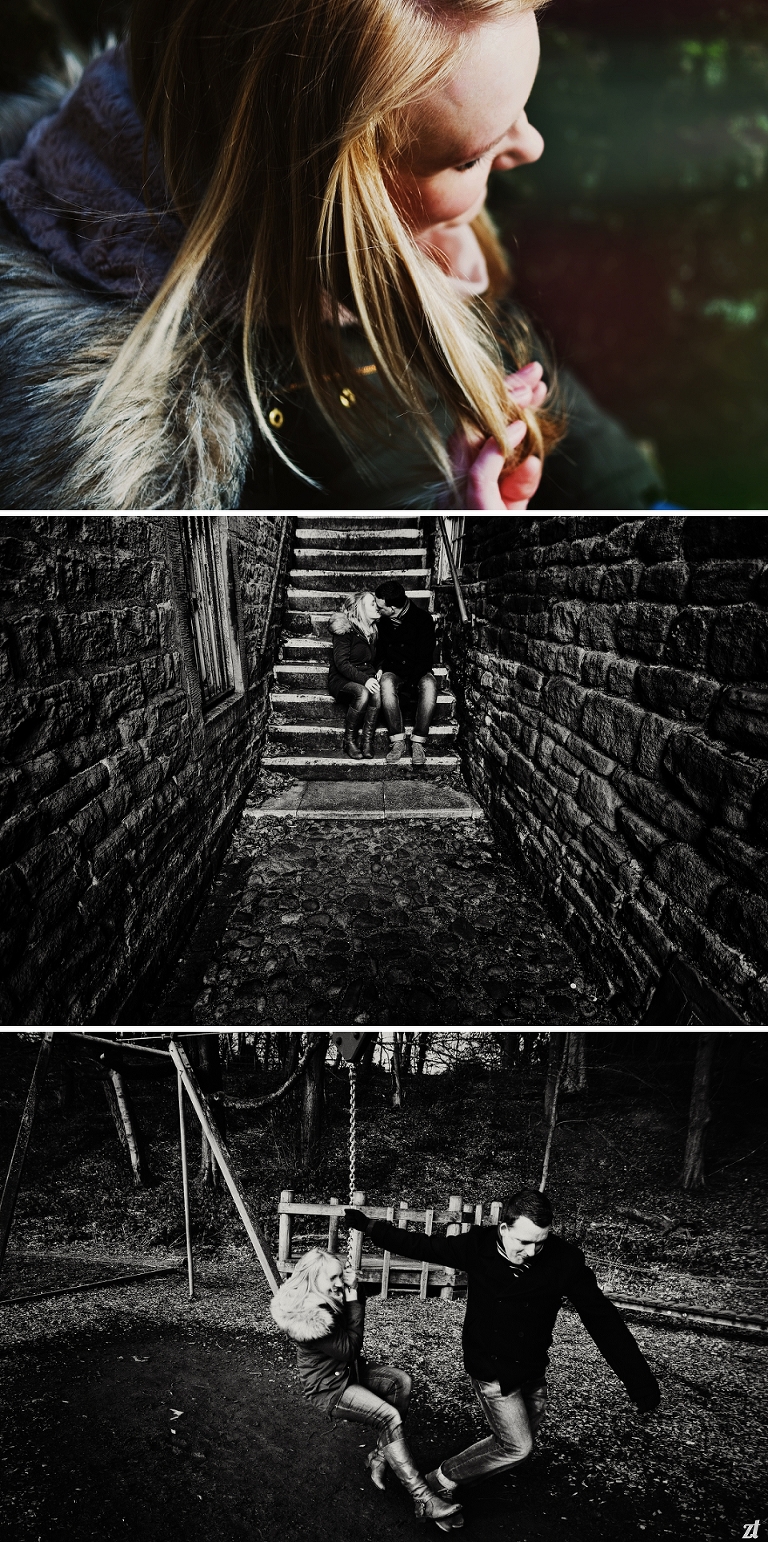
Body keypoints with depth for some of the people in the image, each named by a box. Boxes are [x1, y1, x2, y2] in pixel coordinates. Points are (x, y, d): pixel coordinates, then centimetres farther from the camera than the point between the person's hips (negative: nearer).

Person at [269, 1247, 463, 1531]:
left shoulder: (329, 1299, -5)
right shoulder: (312, 1317, -32)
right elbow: (349, 1349, -24)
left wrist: (353, 1289, -10)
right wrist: (353, 1300, -24)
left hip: (346, 1372, 9)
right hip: (327, 1389, -9)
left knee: (401, 1381, -4)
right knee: (389, 1416, -22)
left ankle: (379, 1455, 1)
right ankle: (423, 1501, -22)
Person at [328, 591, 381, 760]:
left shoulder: (374, 630, 13)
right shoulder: (345, 629, -8)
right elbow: (341, 663, -16)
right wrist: (364, 680, -29)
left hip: (366, 677, 5)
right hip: (342, 680, -5)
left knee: (377, 692, -32)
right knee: (363, 693, -38)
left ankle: (367, 740, -27)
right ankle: (349, 741, -22)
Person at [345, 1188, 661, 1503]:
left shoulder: (563, 1260, -21)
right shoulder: (478, 1247, -21)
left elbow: (602, 1319, -16)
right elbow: (419, 1245, -7)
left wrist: (640, 1381, -18)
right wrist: (366, 1226, -5)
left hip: (533, 1370, 3)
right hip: (491, 1370, -3)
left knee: (524, 1435, 13)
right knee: (517, 1447, -3)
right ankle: (441, 1481, 21)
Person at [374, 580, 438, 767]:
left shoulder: (422, 619, -10)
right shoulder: (383, 622, 2)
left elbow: (425, 658, -11)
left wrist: (411, 682, -20)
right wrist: (381, 670, -6)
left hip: (418, 673, -2)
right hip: (393, 672, 2)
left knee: (429, 684, -38)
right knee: (386, 682, -35)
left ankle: (418, 743, -33)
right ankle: (397, 741, -33)